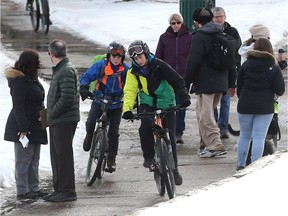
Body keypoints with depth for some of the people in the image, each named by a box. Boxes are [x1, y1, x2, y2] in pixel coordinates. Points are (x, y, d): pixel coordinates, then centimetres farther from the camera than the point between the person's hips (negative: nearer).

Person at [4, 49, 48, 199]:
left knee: (34, 159, 15)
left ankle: (33, 188, 22)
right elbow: (18, 106, -21)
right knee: (23, 159, -5)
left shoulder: (31, 79, 14)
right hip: (24, 128, -10)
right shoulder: (19, 81, -17)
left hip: (34, 127, 10)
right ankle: (22, 191, -1)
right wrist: (22, 128, -24)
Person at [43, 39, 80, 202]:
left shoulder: (67, 71, -16)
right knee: (56, 155, 14)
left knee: (63, 155, -6)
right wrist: (51, 115, 12)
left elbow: (67, 98, -23)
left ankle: (68, 191, -2)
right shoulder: (60, 70, 16)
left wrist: (52, 114, -15)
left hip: (64, 121, -10)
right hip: (57, 121, 10)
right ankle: (59, 189, 21)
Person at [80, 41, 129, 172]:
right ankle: (89, 136, 16)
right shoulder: (100, 65, -10)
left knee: (113, 133, -2)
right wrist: (84, 88, -27)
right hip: (99, 101, -1)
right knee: (90, 123, -21)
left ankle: (111, 160, 12)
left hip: (116, 104, 1)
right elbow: (86, 77, -7)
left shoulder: (125, 69, -5)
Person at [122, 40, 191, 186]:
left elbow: (177, 81, -12)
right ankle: (148, 156, -9)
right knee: (145, 126, -29)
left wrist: (184, 97, -25)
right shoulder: (133, 72, -5)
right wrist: (127, 109, -26)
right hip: (147, 104, 2)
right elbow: (130, 91, -10)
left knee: (170, 137, -3)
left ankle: (174, 169, 13)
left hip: (166, 104, -1)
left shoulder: (159, 65, -14)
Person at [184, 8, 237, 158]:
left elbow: (193, 62, -14)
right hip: (221, 83, 8)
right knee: (207, 113, 18)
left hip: (205, 83, -8)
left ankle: (215, 146, -16)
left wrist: (186, 83, -7)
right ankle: (206, 144, 21)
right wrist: (231, 83, 26)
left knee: (205, 115, -8)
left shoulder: (199, 36, -9)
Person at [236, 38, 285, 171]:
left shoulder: (246, 65, 1)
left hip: (245, 106, 2)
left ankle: (241, 164, 20)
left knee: (244, 135, 15)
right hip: (265, 107, -2)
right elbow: (280, 90, -6)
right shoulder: (274, 67, -6)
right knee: (259, 137, -1)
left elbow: (239, 87, 7)